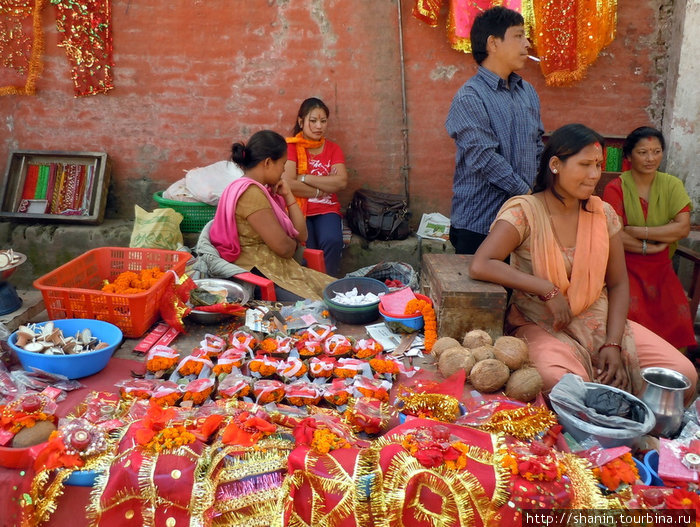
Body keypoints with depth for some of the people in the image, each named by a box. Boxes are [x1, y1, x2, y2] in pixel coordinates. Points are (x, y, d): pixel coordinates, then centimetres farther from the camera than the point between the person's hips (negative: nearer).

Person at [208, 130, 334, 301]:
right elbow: (283, 247, -19)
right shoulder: (250, 193, -15)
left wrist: (288, 195, 5)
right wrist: (294, 244, 5)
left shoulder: (265, 190, 15)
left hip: (284, 269, 10)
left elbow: (301, 235, 13)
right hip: (262, 276, -10)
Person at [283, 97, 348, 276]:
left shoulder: (332, 148, 14)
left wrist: (304, 178, -9)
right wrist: (320, 191, -5)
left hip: (327, 210, 3)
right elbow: (288, 184, -13)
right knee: (306, 249, -29)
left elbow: (341, 181, -4)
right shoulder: (291, 146, 2)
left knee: (332, 241, -28)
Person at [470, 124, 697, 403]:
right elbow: (480, 266, -25)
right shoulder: (524, 212, -11)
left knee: (685, 376, -9)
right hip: (541, 326, -5)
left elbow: (618, 284, 8)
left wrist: (613, 343, -7)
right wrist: (548, 291, -23)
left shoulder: (603, 214, 4)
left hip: (599, 321, 5)